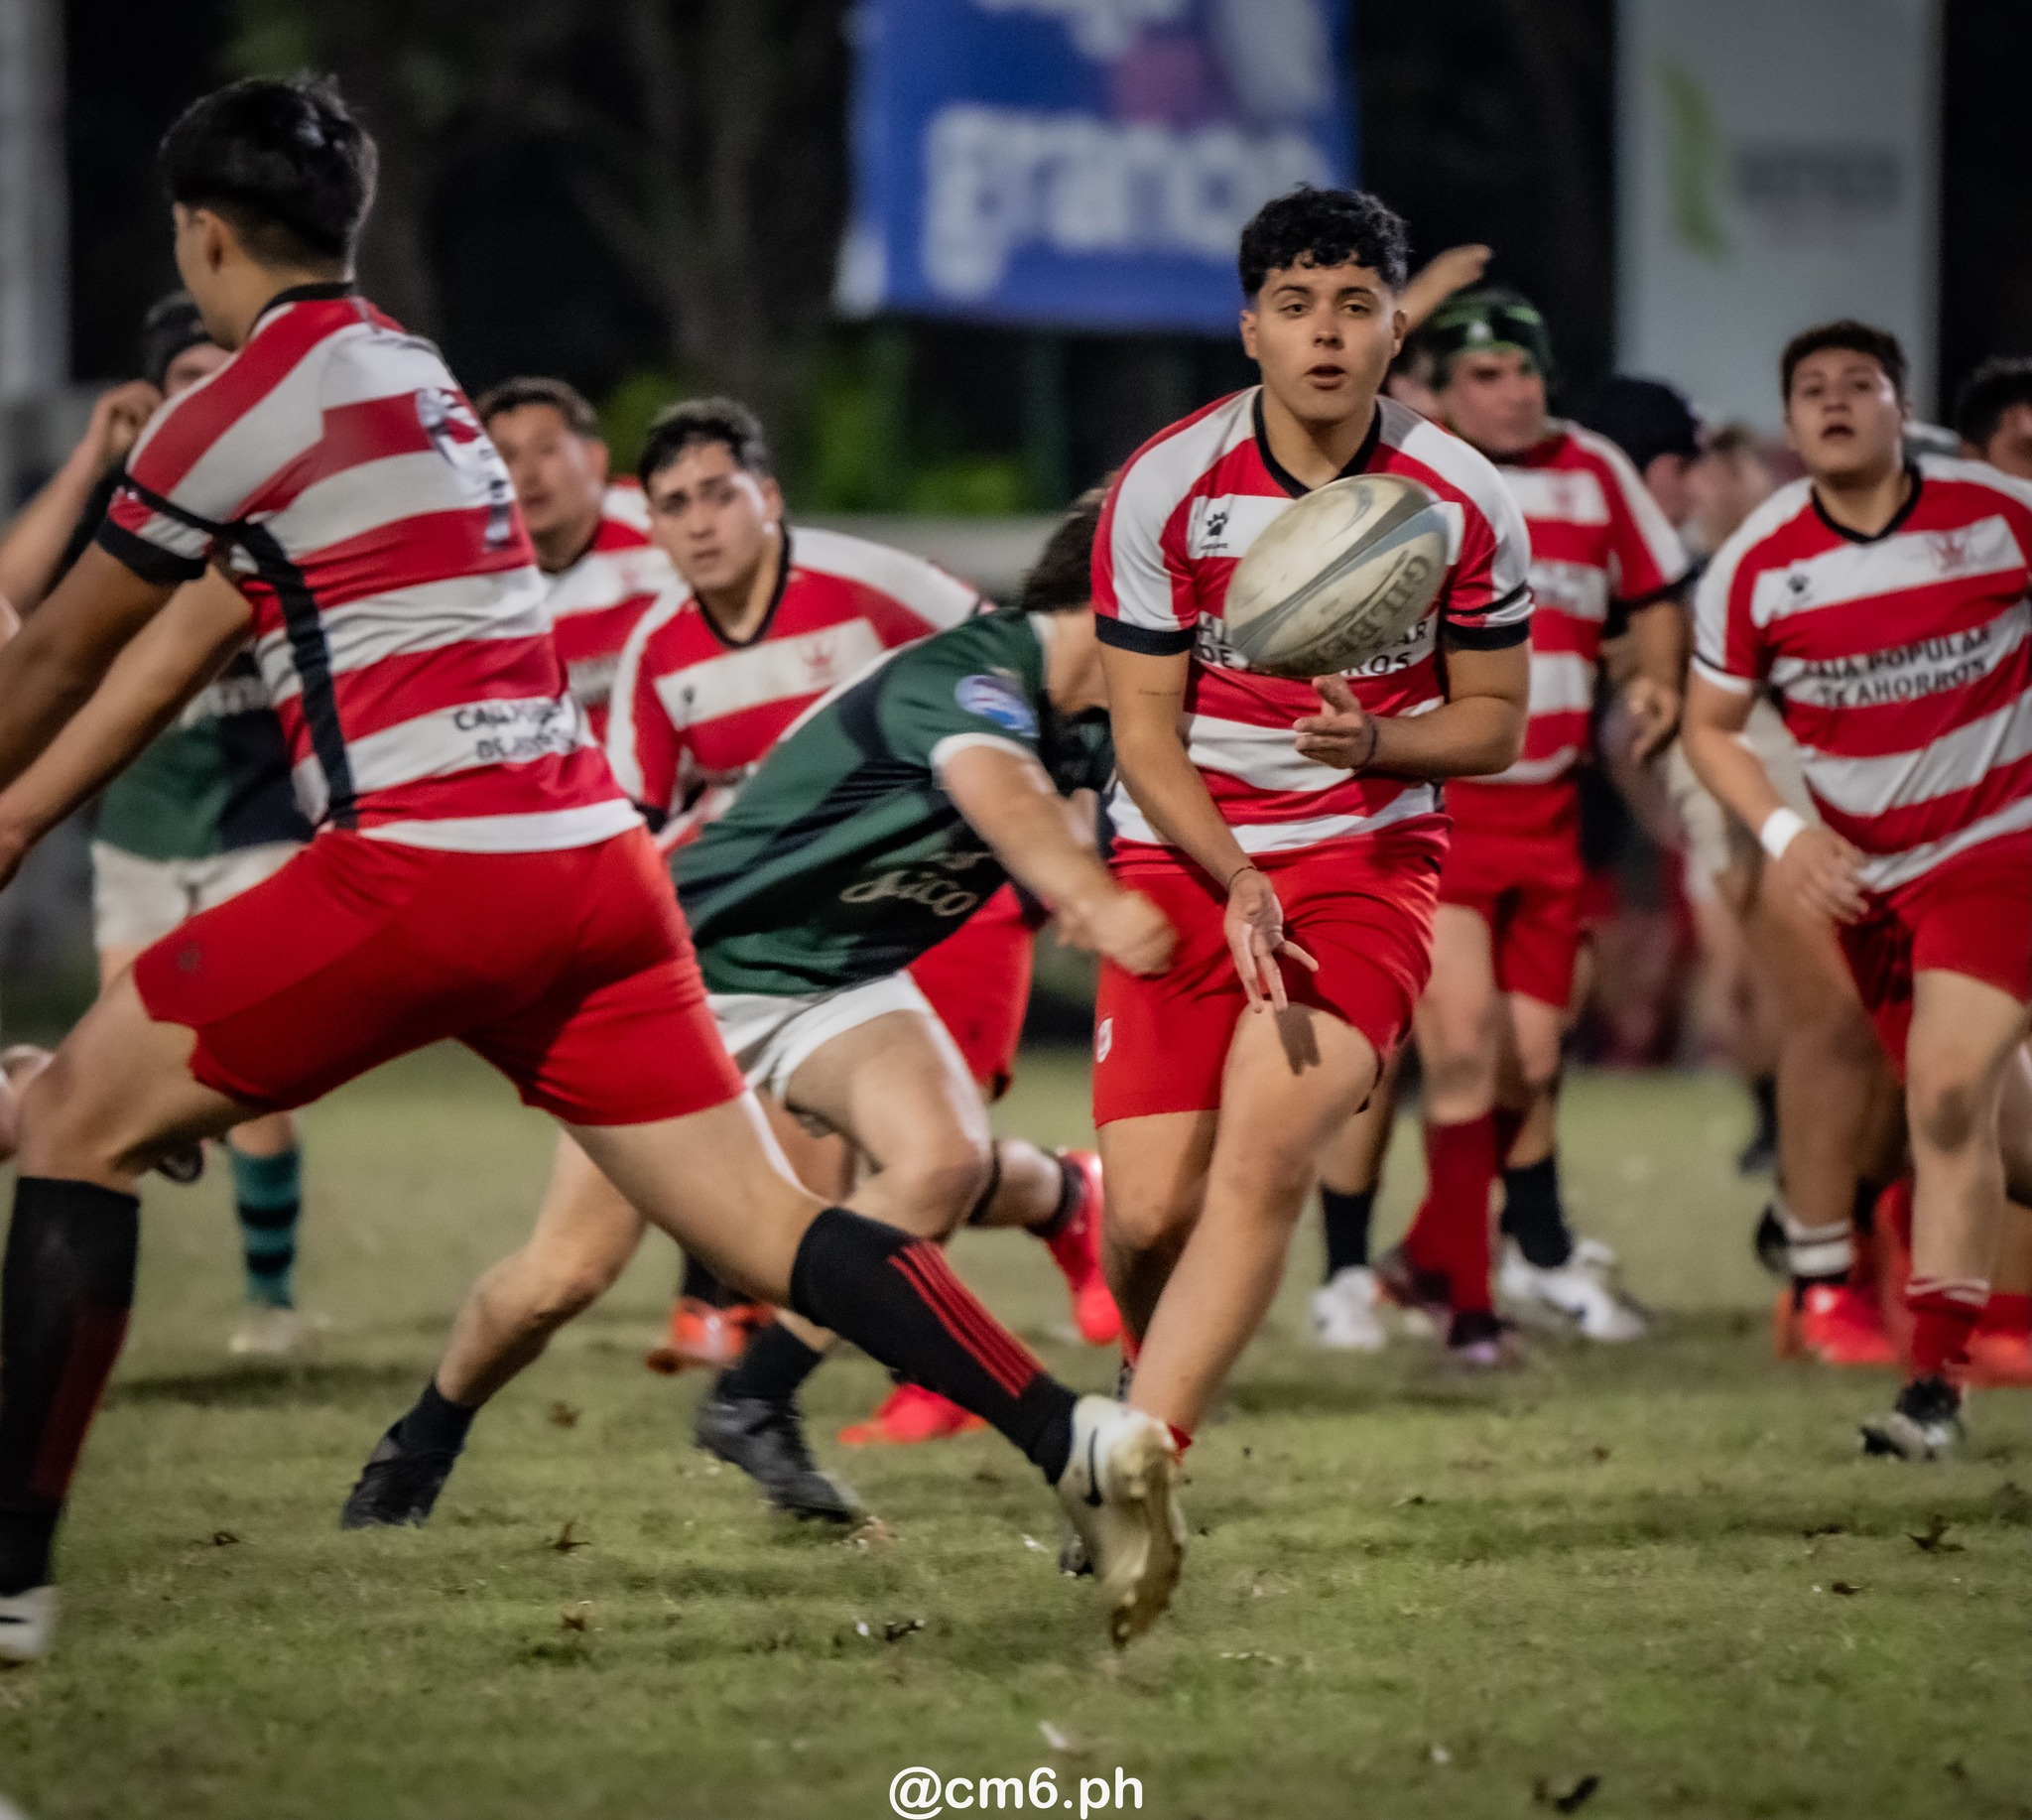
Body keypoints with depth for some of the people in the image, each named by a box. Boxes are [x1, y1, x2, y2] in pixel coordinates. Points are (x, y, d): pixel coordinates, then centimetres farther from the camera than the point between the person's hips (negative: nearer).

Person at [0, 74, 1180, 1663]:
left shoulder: (251, 402, -2)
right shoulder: (409, 379, 24)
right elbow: (168, 654, 31)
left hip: (432, 864, -8)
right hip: (595, 860, 8)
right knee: (764, 1224, 3)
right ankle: (1081, 1440, -14)